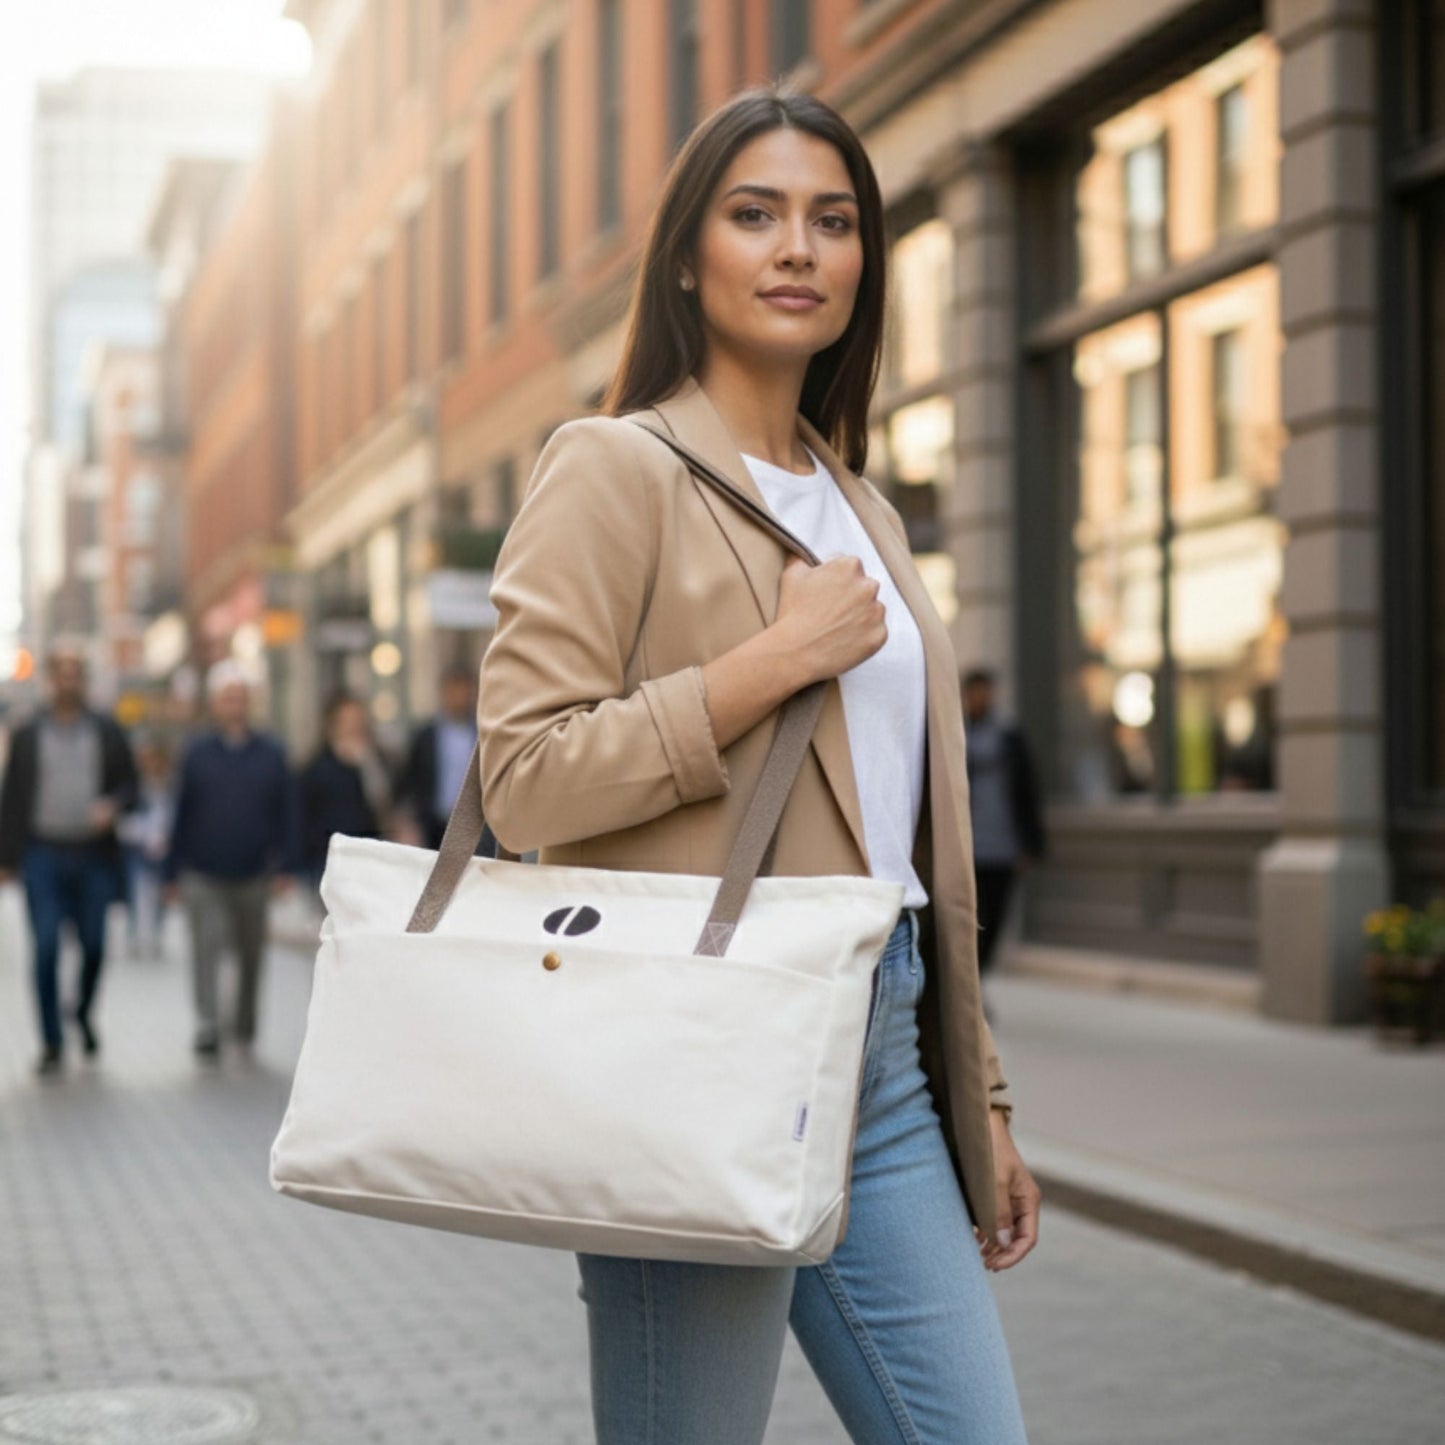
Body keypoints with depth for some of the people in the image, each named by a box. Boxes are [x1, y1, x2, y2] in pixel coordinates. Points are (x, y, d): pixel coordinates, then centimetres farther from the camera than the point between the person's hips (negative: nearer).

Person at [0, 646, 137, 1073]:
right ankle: (52, 1044, 2)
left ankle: (84, 1013, 32)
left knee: (94, 945, 4)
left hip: (95, 857, 1)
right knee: (46, 950, -5)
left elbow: (129, 784, 9)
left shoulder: (108, 732, 8)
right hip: (43, 857, -1)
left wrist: (112, 806, -13)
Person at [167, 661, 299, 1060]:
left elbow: (285, 815, 5)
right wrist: (175, 871, 3)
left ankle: (245, 1026, 29)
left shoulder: (271, 755, 4)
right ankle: (207, 1029, -14)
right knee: (205, 951, -12)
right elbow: (182, 814, 6)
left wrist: (283, 866, -1)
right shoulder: (197, 754, 4)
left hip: (253, 877, 1)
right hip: (204, 877, -1)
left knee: (251, 955, 11)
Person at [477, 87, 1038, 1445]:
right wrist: (783, 657, -14)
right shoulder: (614, 466, -4)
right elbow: (522, 776, -14)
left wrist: (982, 1102, 19)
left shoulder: (861, 506, 18)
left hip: (881, 1056, 7)